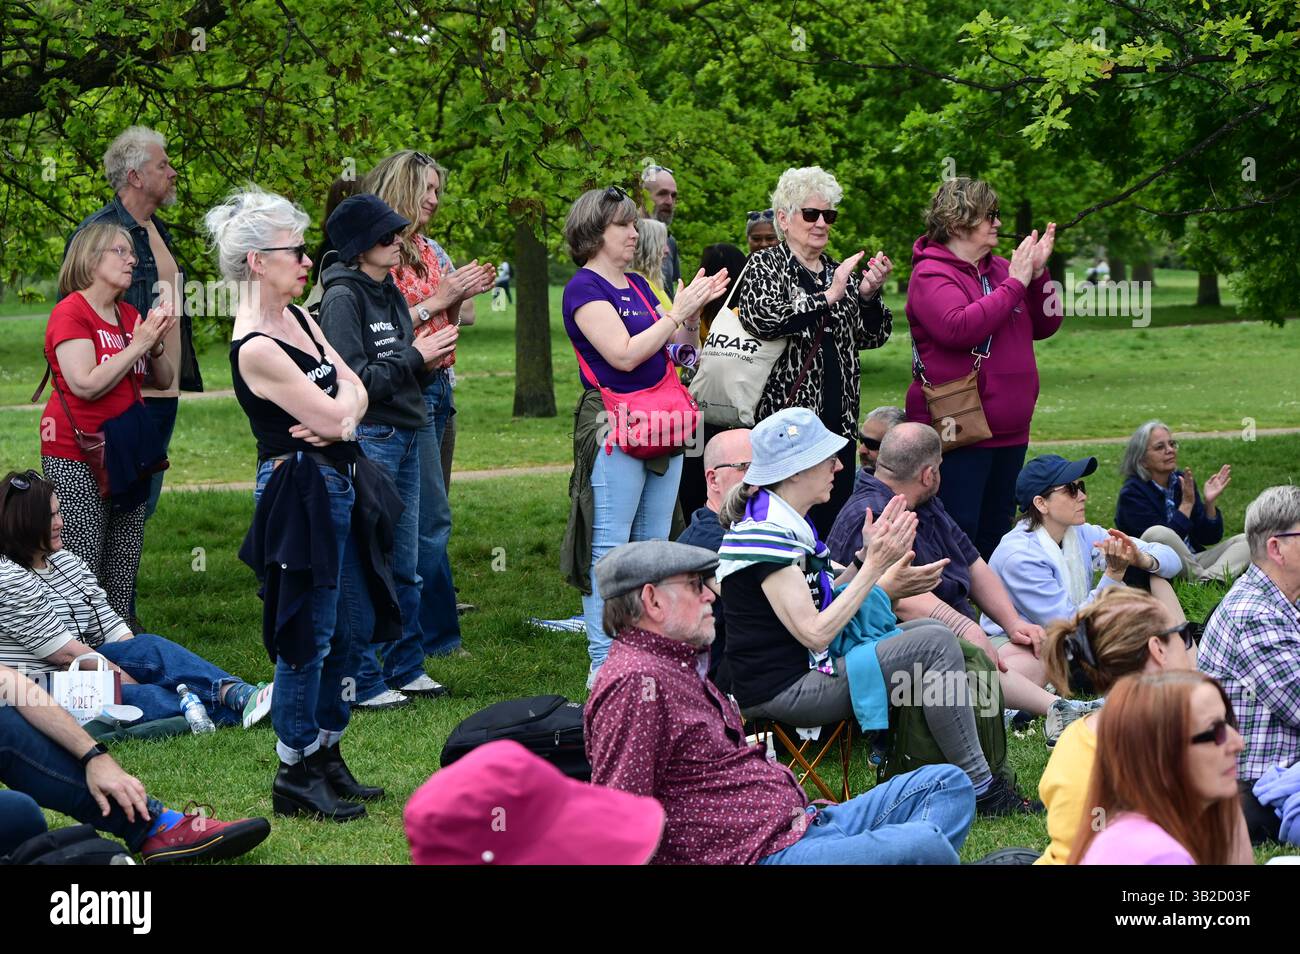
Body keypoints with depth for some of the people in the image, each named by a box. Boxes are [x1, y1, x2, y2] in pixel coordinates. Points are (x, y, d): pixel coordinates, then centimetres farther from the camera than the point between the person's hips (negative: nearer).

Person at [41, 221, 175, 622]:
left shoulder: (130, 316, 13)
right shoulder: (70, 313, -10)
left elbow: (164, 380, 17)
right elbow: (87, 384, -20)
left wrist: (157, 343, -2)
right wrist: (139, 344, -15)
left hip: (126, 454, 8)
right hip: (76, 460, -8)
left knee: (124, 570, 9)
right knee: (82, 572, -9)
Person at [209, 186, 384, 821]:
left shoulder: (298, 320, 10)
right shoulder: (255, 349, -19)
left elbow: (353, 392, 8)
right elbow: (332, 415, -18)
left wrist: (340, 416, -13)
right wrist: (341, 413, 3)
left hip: (335, 488, 9)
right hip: (299, 489, -9)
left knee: (342, 635, 14)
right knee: (307, 636, -2)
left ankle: (327, 760, 25)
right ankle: (294, 777, 8)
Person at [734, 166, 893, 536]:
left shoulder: (840, 272, 17)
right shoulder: (764, 265, 0)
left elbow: (873, 336, 16)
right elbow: (762, 317, -20)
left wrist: (869, 294, -3)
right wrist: (829, 296, -19)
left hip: (838, 419, 6)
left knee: (834, 519, 5)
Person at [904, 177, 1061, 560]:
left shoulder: (1000, 269, 12)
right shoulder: (930, 274, -9)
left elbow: (1045, 326, 14)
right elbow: (959, 328, -26)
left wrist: (1038, 273, -1)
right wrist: (1014, 284, -19)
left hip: (1009, 432, 8)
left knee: (993, 535, 15)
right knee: (958, 533, -10)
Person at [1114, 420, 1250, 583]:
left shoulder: (1182, 481, 9)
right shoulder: (1132, 493, -9)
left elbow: (1208, 538, 9)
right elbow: (1161, 539, -21)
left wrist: (1209, 502, -7)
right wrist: (1187, 504, -17)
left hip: (1190, 562, 7)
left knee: (1246, 540, -3)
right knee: (1155, 534, -35)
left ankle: (1210, 580, -30)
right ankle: (1202, 578, -18)